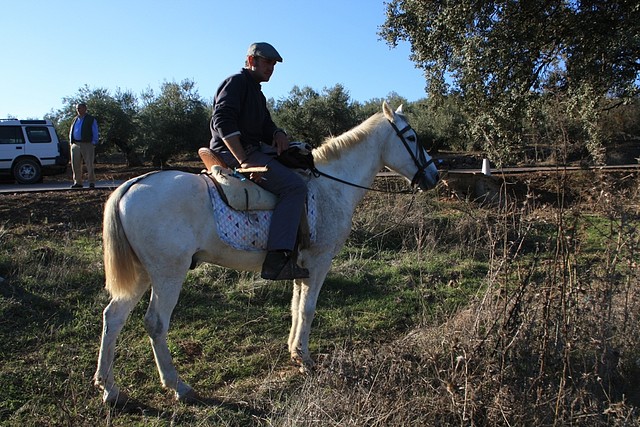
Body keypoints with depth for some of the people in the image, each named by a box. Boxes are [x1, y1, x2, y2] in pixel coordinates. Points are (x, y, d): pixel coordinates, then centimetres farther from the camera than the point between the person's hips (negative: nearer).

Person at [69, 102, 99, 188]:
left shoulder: (91, 119, 4)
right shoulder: (75, 120, 19)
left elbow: (95, 133, 2)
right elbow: (71, 132, 25)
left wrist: (94, 143, -7)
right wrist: (71, 142, 13)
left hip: (87, 145, -5)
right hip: (75, 145, 5)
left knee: (89, 164, -6)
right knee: (75, 165, 4)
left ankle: (92, 182, -1)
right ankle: (77, 182, 12)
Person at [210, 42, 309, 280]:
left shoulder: (256, 92, 26)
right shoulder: (236, 82, -4)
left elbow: (265, 128, 24)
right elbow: (222, 121, -20)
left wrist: (278, 134, -1)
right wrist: (244, 160, -28)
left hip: (251, 150, 11)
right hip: (232, 153, -11)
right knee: (294, 186, -25)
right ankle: (277, 260, -33)